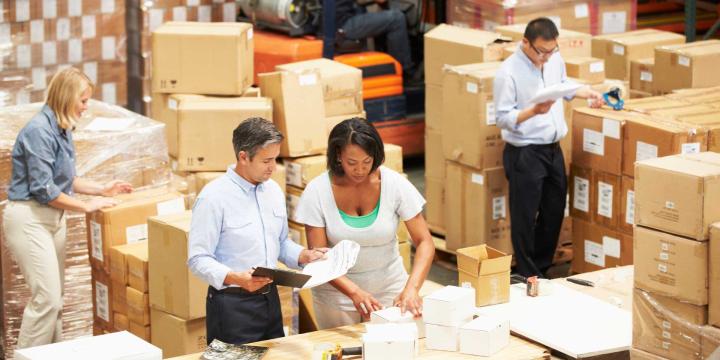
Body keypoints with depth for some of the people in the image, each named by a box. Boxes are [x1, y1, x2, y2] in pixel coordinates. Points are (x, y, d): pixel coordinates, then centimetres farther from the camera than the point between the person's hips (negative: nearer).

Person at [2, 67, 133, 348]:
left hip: (53, 218, 10)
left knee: (55, 298, 13)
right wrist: (87, 206, -12)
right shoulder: (39, 131, -18)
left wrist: (102, 190, 15)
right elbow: (43, 189, -20)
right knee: (46, 297, -13)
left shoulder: (62, 130, 10)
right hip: (29, 219, -9)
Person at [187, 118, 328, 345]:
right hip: (232, 305, -7)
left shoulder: (273, 190, 8)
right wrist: (237, 279, -31)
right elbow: (198, 259, -17)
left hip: (270, 299, 7)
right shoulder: (214, 197, -15)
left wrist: (304, 256, 1)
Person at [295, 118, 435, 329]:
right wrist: (354, 291, -29)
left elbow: (425, 243, -12)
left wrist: (412, 288, -28)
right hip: (337, 292, -1)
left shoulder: (394, 184, -13)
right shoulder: (317, 191, -14)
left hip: (389, 288, 1)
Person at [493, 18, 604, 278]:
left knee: (554, 212, 16)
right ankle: (528, 276, 12)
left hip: (553, 149, 7)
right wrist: (534, 110, -30)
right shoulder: (509, 72, -19)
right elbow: (503, 118, -17)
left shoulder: (555, 59, 2)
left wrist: (587, 93, 7)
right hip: (524, 154, -7)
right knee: (525, 218, 0)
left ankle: (542, 269, 31)